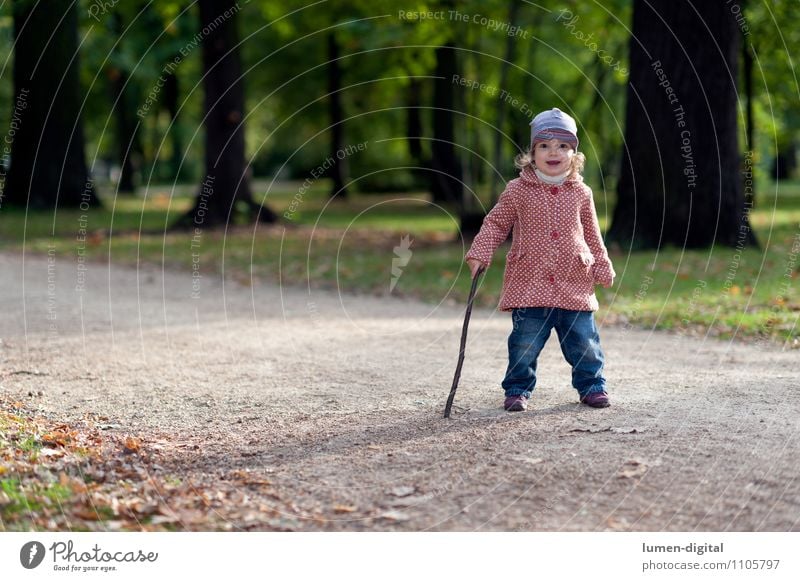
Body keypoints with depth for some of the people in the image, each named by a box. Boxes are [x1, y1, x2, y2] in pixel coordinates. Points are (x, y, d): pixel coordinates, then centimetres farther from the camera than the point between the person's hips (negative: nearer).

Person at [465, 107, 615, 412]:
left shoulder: (581, 193, 5)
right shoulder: (518, 190, -1)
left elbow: (592, 235, 15)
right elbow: (495, 224, 5)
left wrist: (603, 269, 16)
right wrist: (479, 253, -7)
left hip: (574, 285, 2)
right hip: (529, 285, -2)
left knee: (584, 341, 7)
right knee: (524, 344, -1)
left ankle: (591, 385, 24)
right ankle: (518, 389, 15)